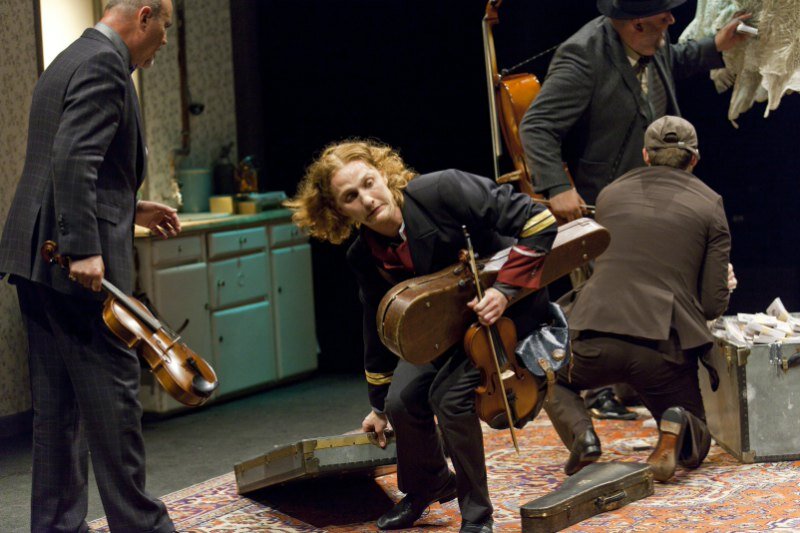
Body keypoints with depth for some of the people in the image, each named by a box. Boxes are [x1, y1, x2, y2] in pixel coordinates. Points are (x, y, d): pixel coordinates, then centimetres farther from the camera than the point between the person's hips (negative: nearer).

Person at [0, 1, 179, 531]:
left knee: (58, 400, 11)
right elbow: (74, 159, -23)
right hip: (79, 265, -10)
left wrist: (130, 209, 25)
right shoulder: (105, 64, -11)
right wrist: (84, 249, -27)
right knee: (112, 390, -2)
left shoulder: (69, 61, 20)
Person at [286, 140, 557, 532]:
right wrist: (379, 404, 16)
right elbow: (379, 327, 7)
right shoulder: (365, 258, -9)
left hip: (507, 305, -6)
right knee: (403, 401, -9)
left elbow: (538, 221, -26)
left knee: (450, 394, -24)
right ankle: (428, 485, 25)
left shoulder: (442, 190, -28)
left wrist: (505, 289, -31)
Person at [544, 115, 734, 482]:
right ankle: (676, 427, -14)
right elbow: (714, 305, 2)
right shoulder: (709, 205, 6)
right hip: (664, 347, -1)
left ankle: (580, 432, 1)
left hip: (596, 340, 1)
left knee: (553, 382, 34)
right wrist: (723, 285, 25)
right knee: (695, 444, 23)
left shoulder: (609, 194, 14)